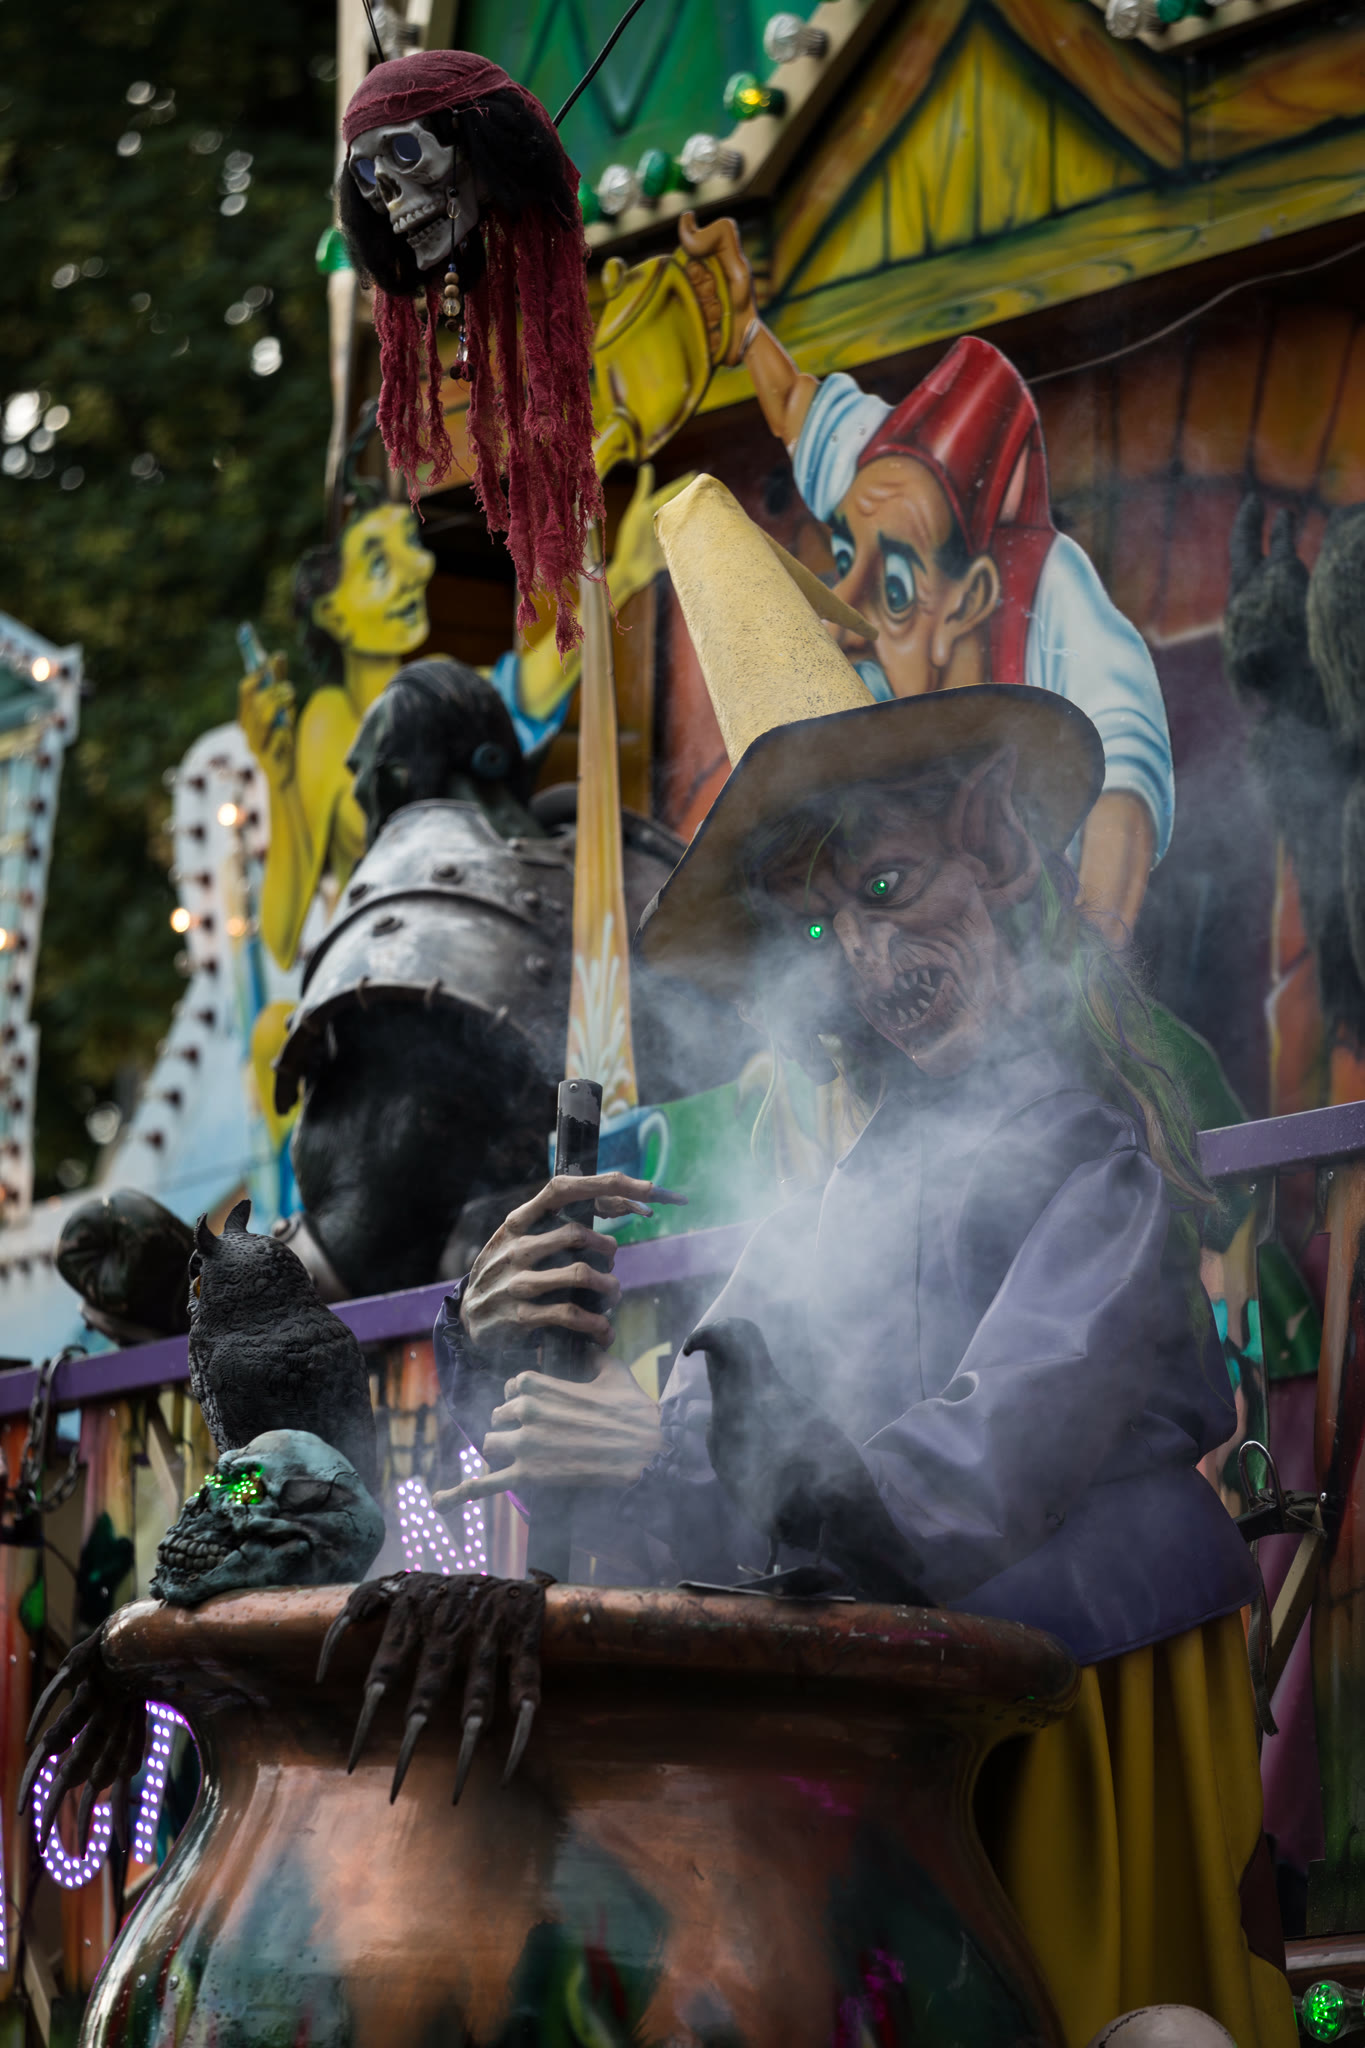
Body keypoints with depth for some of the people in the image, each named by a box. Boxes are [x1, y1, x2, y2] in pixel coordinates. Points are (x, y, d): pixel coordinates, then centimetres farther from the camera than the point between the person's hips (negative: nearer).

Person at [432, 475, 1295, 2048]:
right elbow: (636, 1530, 7)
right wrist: (507, 1355, -10)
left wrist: (669, 1447, -18)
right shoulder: (828, 1215, 11)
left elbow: (988, 1476, -17)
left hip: (1077, 1736, -4)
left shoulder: (1089, 1152, -4)